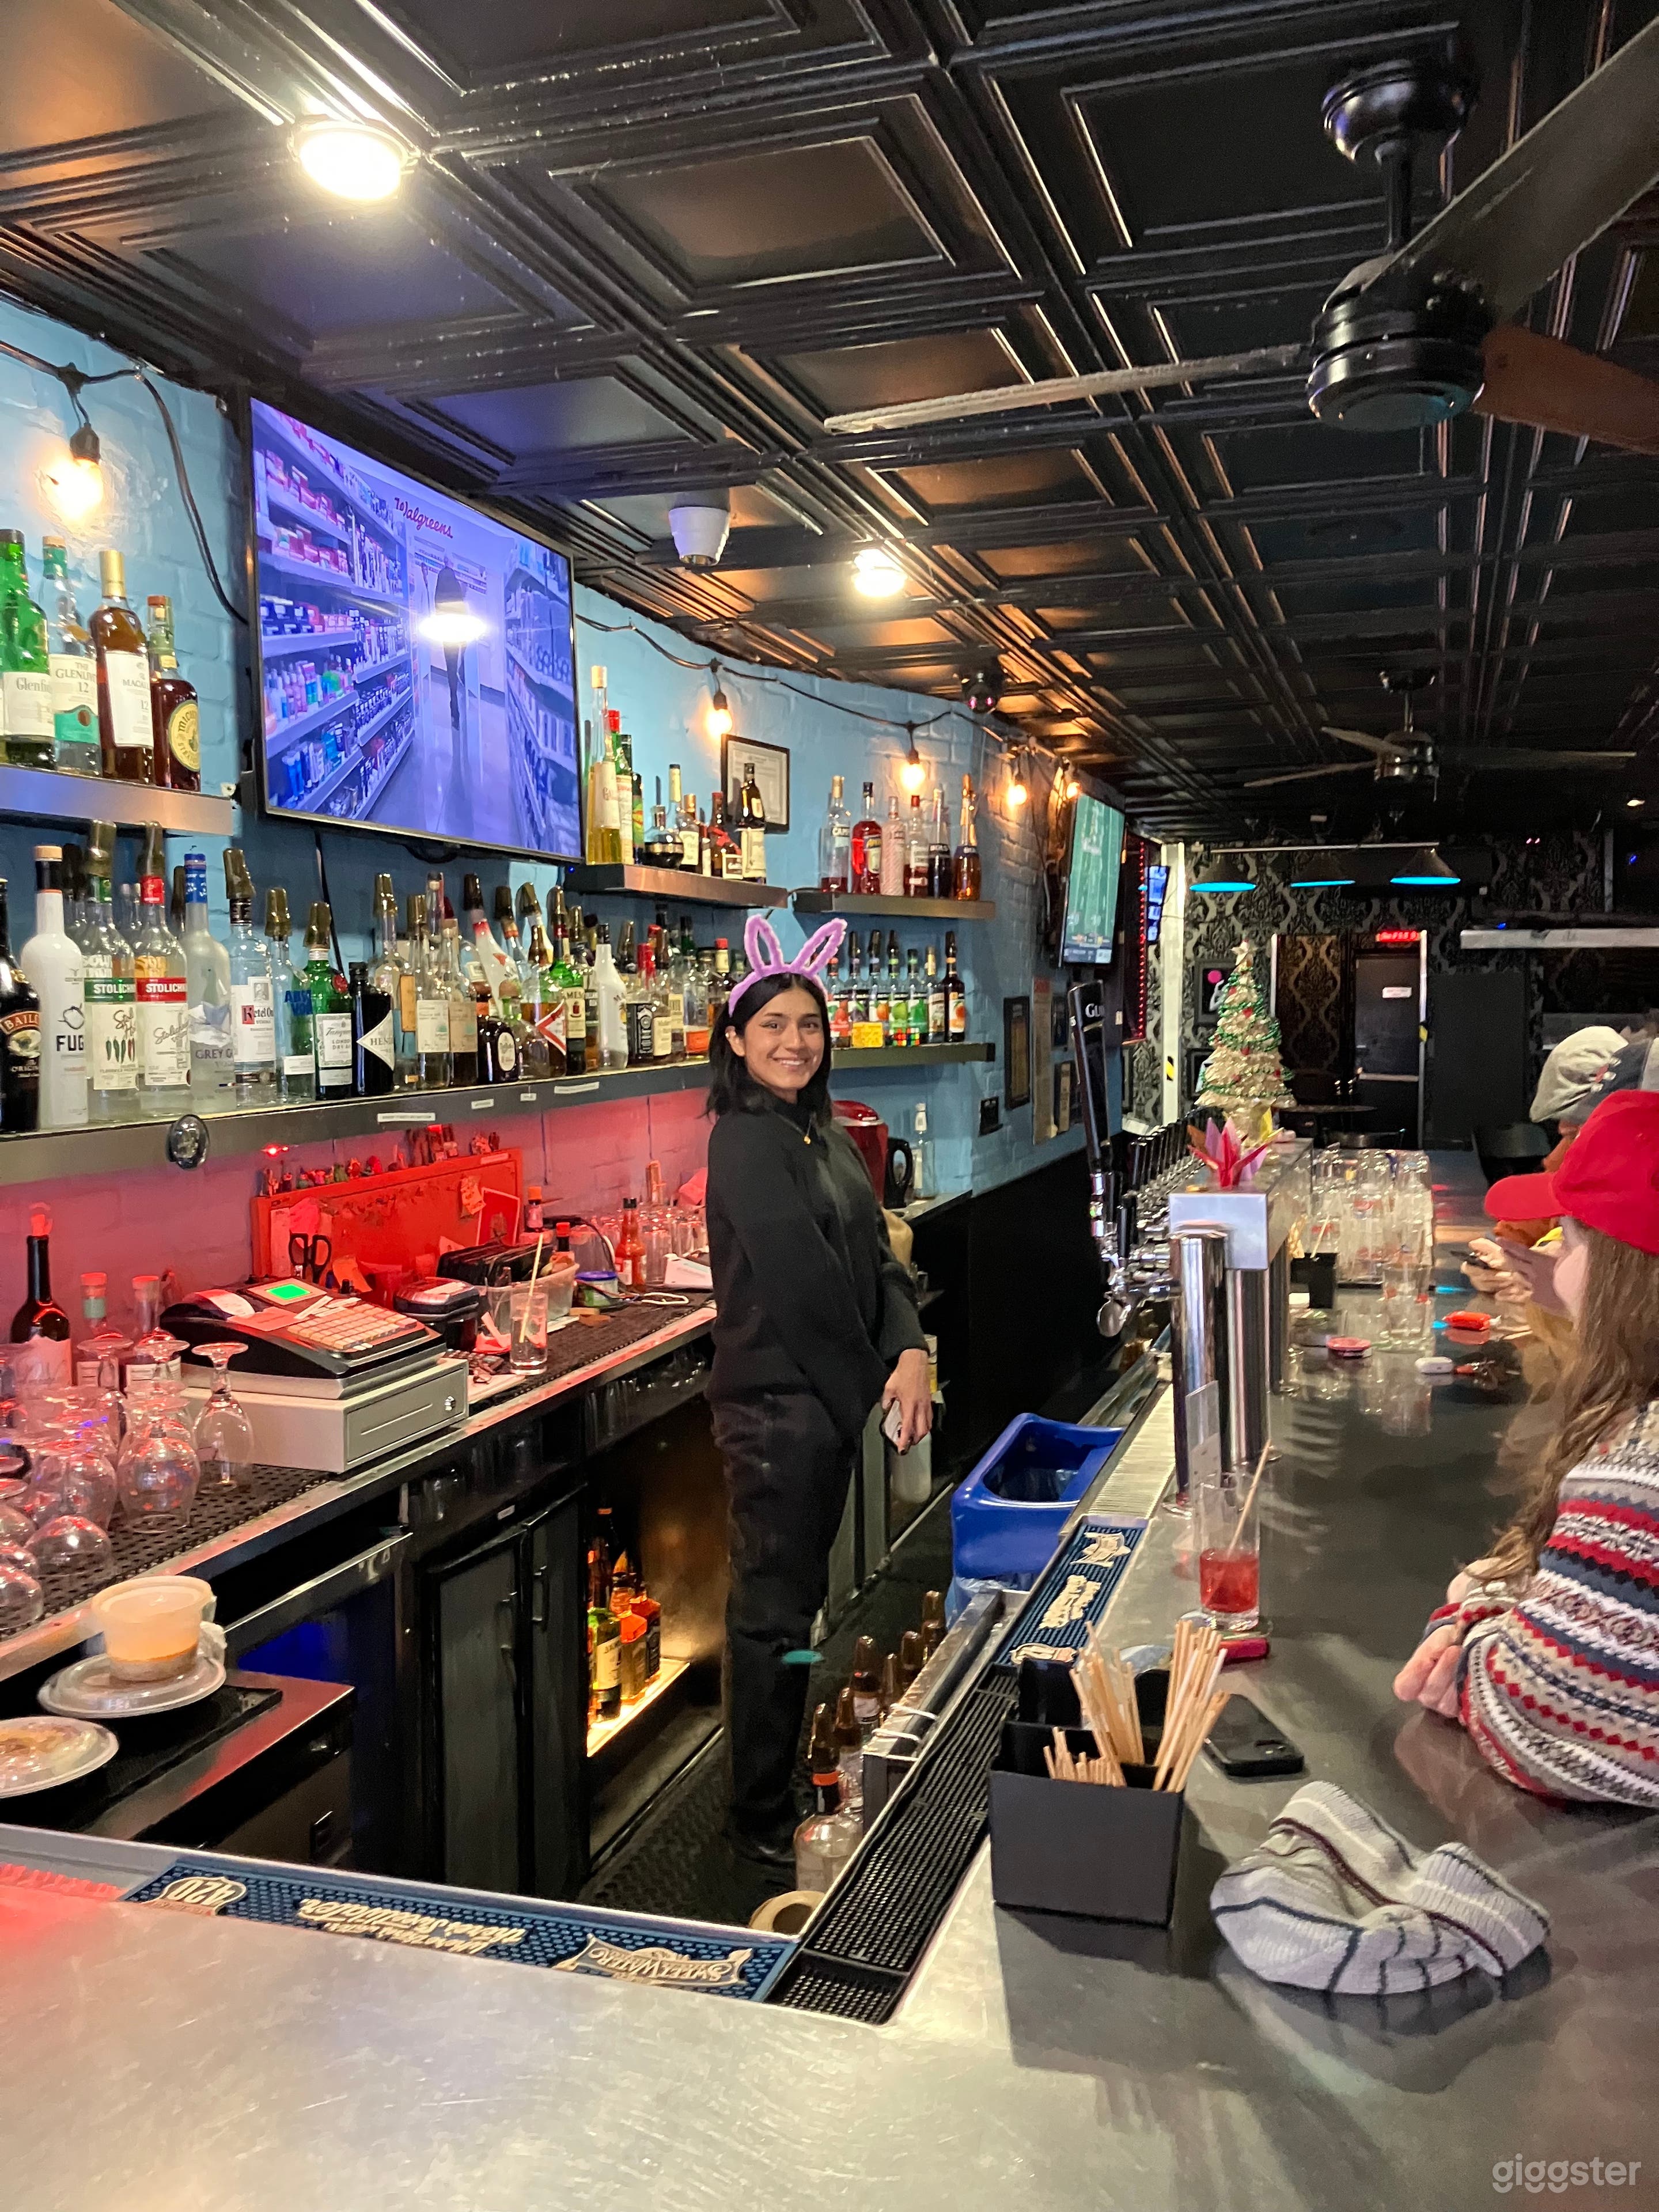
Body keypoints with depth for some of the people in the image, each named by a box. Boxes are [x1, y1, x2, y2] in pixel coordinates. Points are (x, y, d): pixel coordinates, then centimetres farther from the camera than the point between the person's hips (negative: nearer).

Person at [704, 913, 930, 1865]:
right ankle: (764, 1821, 18)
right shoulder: (749, 1142, -16)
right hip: (777, 1405, -9)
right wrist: (876, 1384, -11)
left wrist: (910, 1350, -11)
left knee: (800, 1597, 20)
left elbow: (874, 1255, 5)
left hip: (829, 1397, 9)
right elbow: (801, 1282, -20)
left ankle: (788, 1780, 37)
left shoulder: (823, 1132, 11)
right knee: (775, 1610, 3)